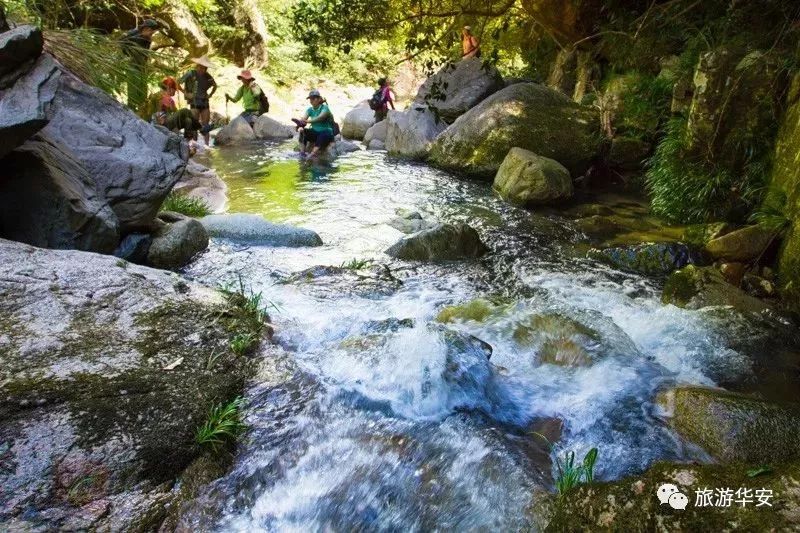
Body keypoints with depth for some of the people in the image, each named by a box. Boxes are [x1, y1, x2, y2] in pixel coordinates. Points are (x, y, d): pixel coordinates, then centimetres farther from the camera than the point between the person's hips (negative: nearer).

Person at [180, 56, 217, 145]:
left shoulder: (207, 76, 9)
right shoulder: (191, 74, -5)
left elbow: (215, 86, 27)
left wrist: (210, 95, 14)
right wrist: (186, 93, -6)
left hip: (205, 102, 5)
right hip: (194, 101, -5)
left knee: (206, 125, 4)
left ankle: (207, 144, 7)